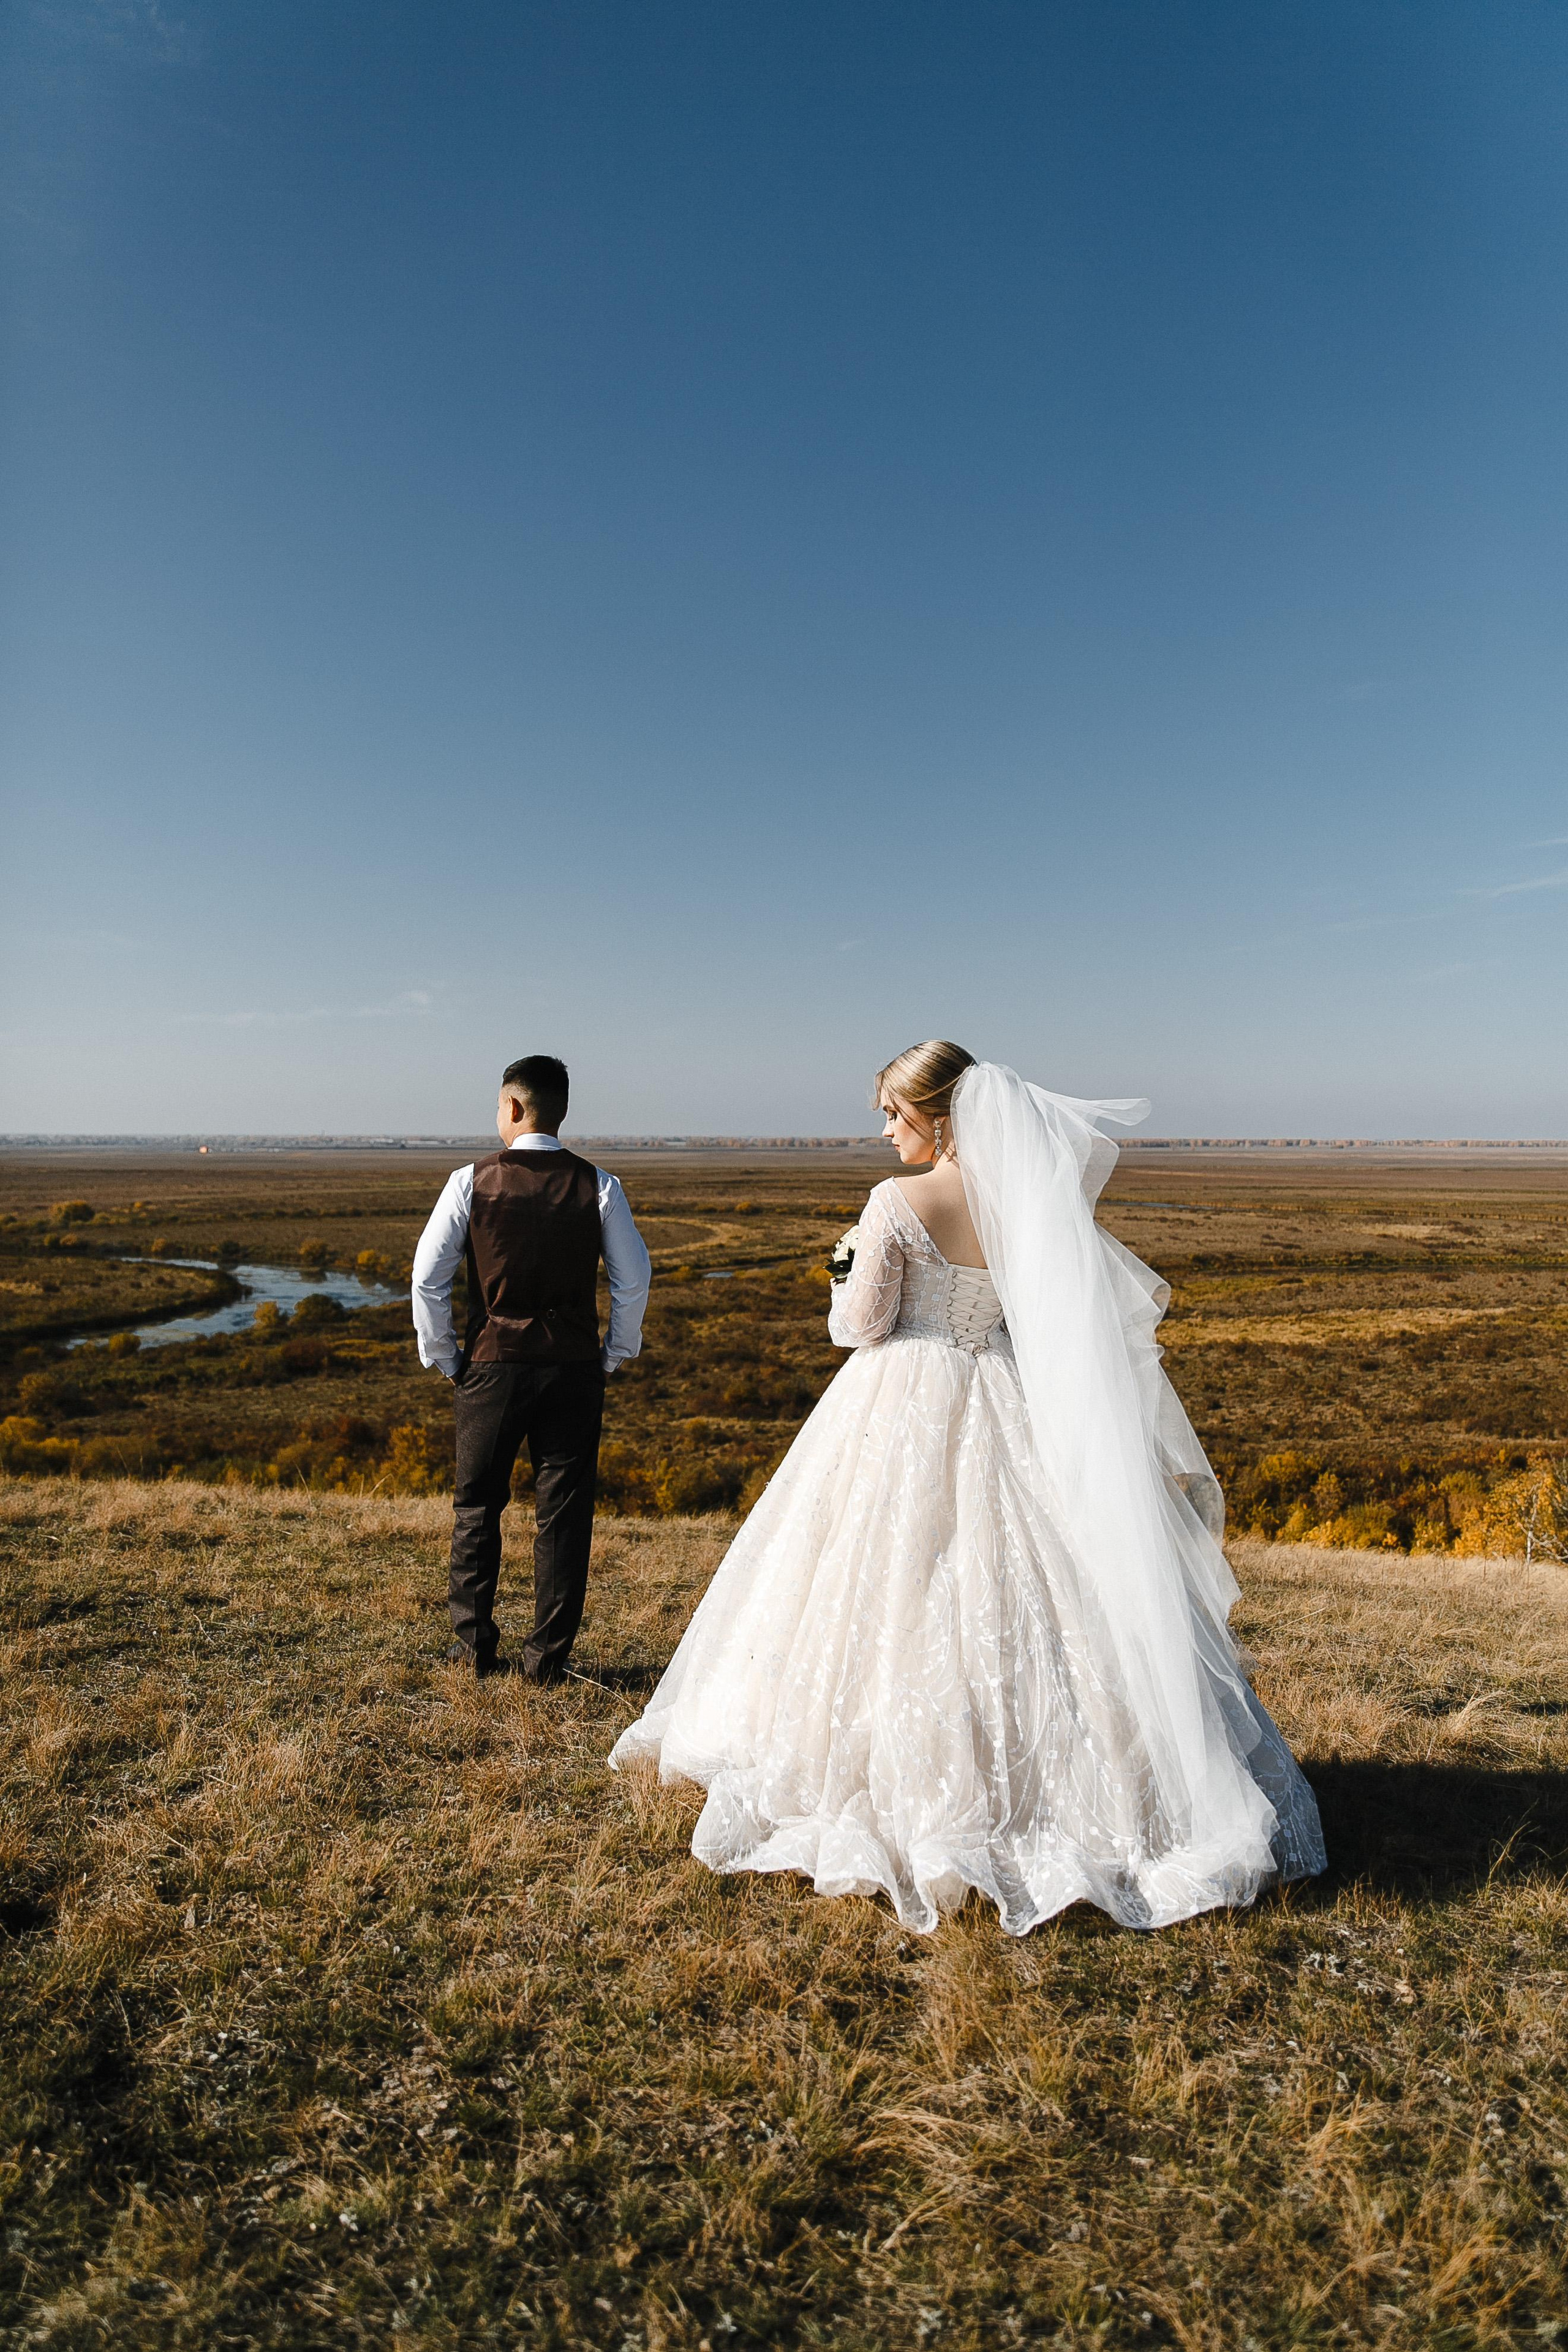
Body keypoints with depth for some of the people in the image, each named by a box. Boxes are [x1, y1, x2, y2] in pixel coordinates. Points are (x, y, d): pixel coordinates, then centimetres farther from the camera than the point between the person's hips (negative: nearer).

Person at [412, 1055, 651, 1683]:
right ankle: (547, 1656, 15)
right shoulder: (598, 1186, -3)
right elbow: (633, 1280, -1)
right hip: (575, 1370, 1)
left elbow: (428, 1278, -5)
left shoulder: (472, 1181, -5)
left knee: (477, 1506, 16)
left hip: (492, 1365, 0)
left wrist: (444, 1358, 6)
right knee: (563, 1512, 9)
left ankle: (474, 1645, 25)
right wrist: (613, 1355, 11)